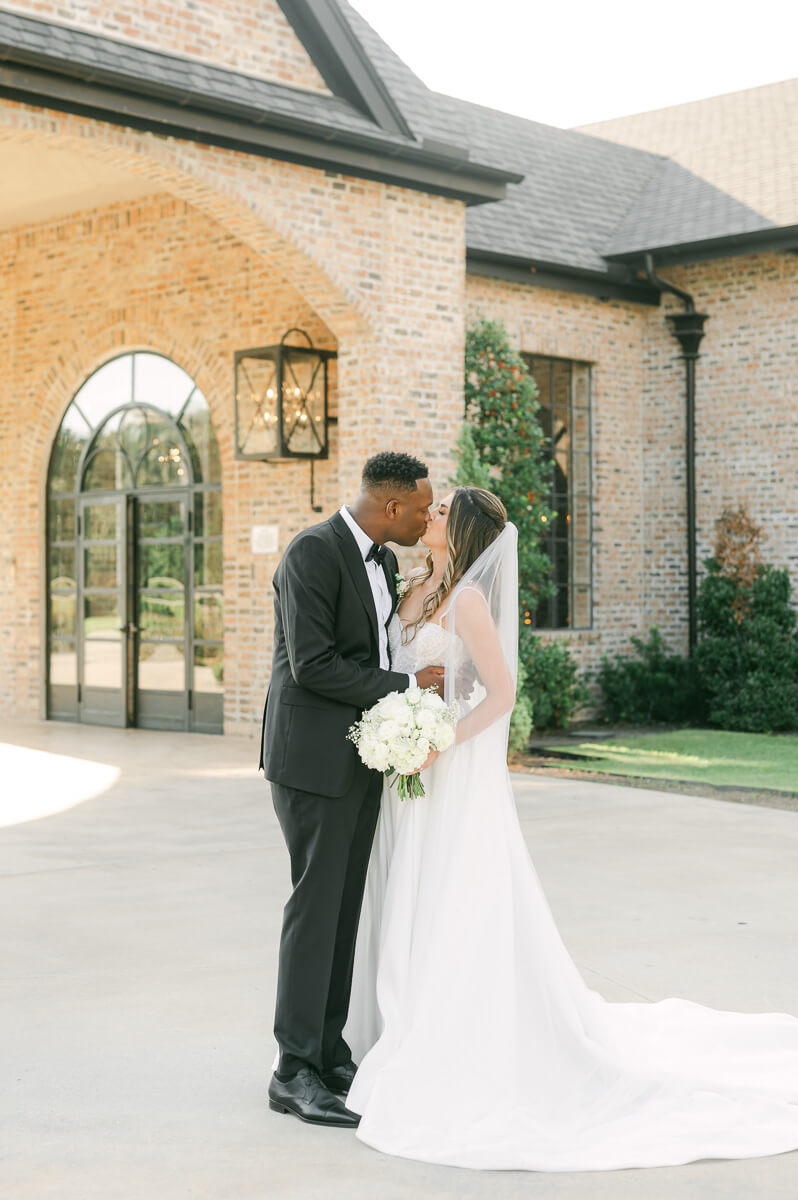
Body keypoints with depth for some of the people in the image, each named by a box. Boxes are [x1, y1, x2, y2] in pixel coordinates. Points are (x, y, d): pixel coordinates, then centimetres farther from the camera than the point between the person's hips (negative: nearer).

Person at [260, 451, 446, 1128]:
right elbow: (313, 665, -22)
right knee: (316, 906, -6)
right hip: (315, 758, -9)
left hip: (362, 759, 9)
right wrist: (406, 686, -15)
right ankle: (295, 1072, 1)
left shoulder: (384, 562, 13)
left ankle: (330, 1055, 19)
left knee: (344, 908, 11)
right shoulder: (313, 553, -15)